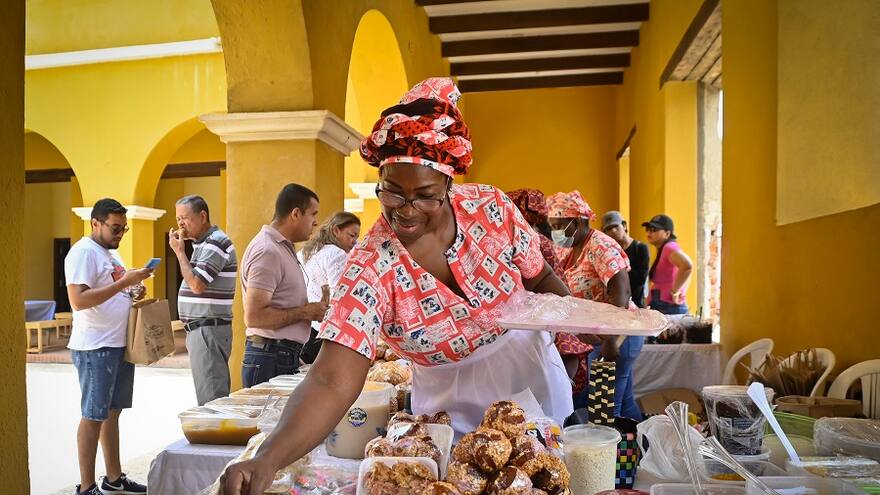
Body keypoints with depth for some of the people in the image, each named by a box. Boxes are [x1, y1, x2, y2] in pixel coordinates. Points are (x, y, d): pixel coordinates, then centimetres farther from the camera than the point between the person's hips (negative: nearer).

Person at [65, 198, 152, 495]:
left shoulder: (110, 252, 16)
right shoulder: (83, 252, -12)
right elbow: (78, 301, -22)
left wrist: (133, 293, 5)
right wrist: (124, 282, -25)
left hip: (120, 345, 9)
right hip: (95, 348, -9)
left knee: (112, 412, 15)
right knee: (94, 416, -1)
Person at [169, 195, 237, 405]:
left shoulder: (215, 242, -13)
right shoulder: (203, 243, 18)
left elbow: (196, 285, -20)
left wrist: (179, 251, -11)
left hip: (209, 330, -10)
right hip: (201, 330, 10)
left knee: (210, 396, -7)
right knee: (214, 394, 13)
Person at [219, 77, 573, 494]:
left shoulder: (492, 207, -18)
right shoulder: (369, 270, -27)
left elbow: (540, 278, 0)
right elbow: (331, 383, -34)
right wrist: (267, 459, -49)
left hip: (533, 370, 4)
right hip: (454, 407, -3)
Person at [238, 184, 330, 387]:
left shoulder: (284, 247, 16)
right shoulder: (267, 252, -15)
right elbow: (253, 316, -22)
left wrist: (314, 309, 8)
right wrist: (304, 312, -15)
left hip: (287, 356, 9)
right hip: (270, 358, -9)